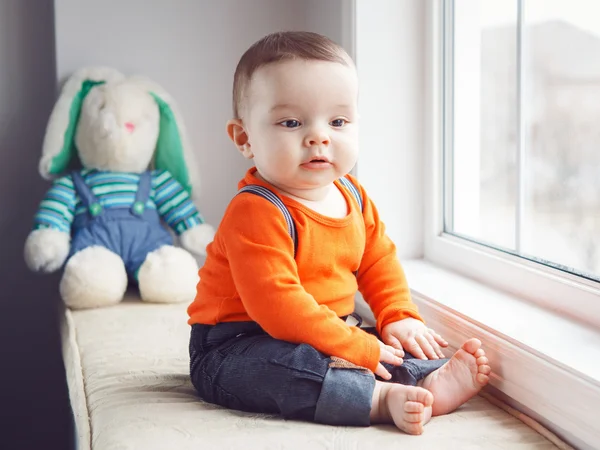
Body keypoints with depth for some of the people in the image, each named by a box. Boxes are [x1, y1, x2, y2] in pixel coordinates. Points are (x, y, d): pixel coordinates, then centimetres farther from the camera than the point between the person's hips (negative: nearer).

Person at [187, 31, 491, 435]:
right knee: (275, 366, -38)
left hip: (327, 335, 8)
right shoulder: (255, 212, -25)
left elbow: (379, 261, 16)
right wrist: (355, 348, -29)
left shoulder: (353, 196, 3)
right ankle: (381, 398, -43)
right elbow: (276, 303, -31)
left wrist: (401, 317, 0)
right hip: (238, 347, -8)